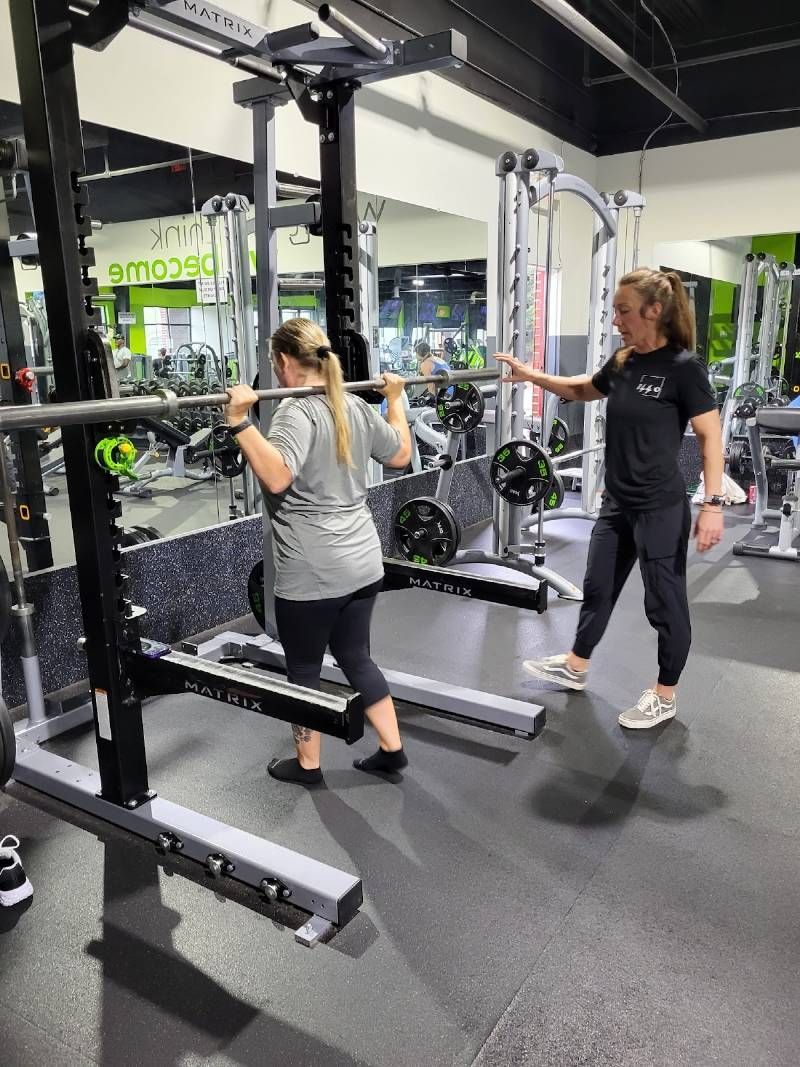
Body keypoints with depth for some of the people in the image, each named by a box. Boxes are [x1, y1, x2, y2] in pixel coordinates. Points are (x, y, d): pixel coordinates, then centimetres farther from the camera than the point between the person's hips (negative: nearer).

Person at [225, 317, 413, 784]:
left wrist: (241, 422, -33)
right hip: (363, 561, 8)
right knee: (356, 657, 20)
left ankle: (308, 764, 27)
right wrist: (396, 399, 31)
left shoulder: (297, 412, -15)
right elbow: (401, 454, 21)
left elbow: (276, 478, -31)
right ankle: (392, 748, 28)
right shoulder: (356, 406, 8)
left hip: (314, 572, -8)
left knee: (304, 670, 11)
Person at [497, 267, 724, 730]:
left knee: (665, 602, 7)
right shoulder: (622, 363, 5)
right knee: (598, 588, 19)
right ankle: (575, 667, 37)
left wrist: (713, 504, -18)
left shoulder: (684, 366, -14)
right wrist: (532, 375, 16)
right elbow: (583, 389, 24)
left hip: (661, 508, -7)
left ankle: (665, 697, 25)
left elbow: (711, 436, -13)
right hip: (618, 502, 7)